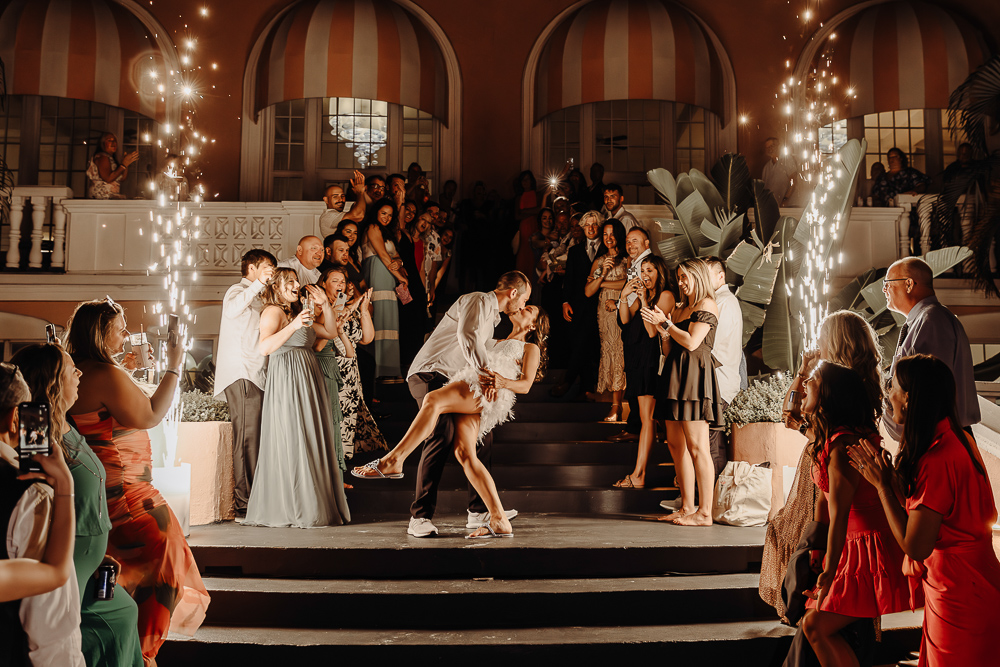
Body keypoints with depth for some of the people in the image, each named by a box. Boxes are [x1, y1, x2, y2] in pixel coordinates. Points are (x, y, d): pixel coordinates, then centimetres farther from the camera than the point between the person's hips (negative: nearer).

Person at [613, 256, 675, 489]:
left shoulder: (666, 295, -6)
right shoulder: (643, 294, 20)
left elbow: (653, 330, -14)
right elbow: (625, 320, 9)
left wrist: (644, 301, -17)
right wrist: (624, 296, -4)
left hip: (651, 358, -8)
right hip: (637, 358, 8)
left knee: (646, 417, -8)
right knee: (648, 416, 9)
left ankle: (638, 475, -9)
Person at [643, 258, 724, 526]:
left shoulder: (707, 305, -2)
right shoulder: (680, 308, 22)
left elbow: (692, 342, -15)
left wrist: (666, 323, -7)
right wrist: (662, 328, 2)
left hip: (694, 374, -9)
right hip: (676, 374, 9)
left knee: (696, 446, -9)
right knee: (676, 444, 8)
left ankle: (705, 512, -6)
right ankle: (687, 507, 14)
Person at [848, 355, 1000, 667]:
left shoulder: (937, 460, -28)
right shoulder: (959, 439, 1)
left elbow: (915, 546, -23)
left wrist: (882, 484, -17)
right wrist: (891, 476, 4)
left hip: (960, 591, -9)